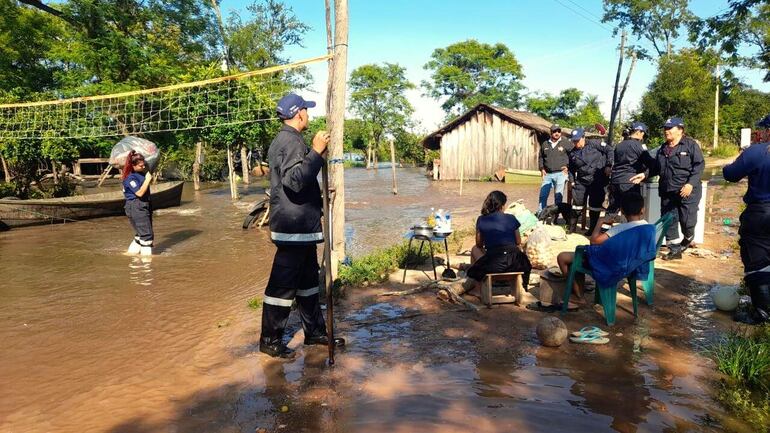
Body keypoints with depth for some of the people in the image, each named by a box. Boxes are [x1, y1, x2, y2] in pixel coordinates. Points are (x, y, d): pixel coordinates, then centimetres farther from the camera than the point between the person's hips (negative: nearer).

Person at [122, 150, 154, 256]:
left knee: (141, 234, 16)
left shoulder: (140, 173, 10)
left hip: (144, 206, 10)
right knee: (146, 234, -9)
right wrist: (147, 180, -19)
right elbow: (139, 193, -23)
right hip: (135, 207, -10)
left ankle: (131, 253, 26)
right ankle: (146, 255, -5)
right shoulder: (129, 177, -17)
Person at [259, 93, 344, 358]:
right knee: (283, 284, -2)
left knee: (308, 280, 16)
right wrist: (316, 152, -28)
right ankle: (270, 340, 9)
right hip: (294, 228, -11)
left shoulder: (283, 140, 18)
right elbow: (295, 180, -30)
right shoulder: (291, 141, -16)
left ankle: (314, 332, 27)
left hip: (301, 227, 11)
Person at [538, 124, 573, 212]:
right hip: (547, 174, 3)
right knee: (543, 195, 3)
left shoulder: (565, 143, -1)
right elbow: (540, 157, 20)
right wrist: (542, 168, 9)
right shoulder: (545, 144, 10)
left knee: (558, 196, 1)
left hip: (560, 173, -3)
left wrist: (568, 166, -4)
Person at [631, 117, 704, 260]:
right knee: (669, 222, 7)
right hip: (667, 192, 6)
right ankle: (675, 250, 19)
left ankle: (687, 239, 29)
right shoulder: (663, 149, 15)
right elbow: (656, 167, 22)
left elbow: (699, 166, -10)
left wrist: (691, 184, -21)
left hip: (687, 191, -6)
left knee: (687, 221, -5)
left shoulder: (691, 145, -5)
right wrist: (644, 174, 5)